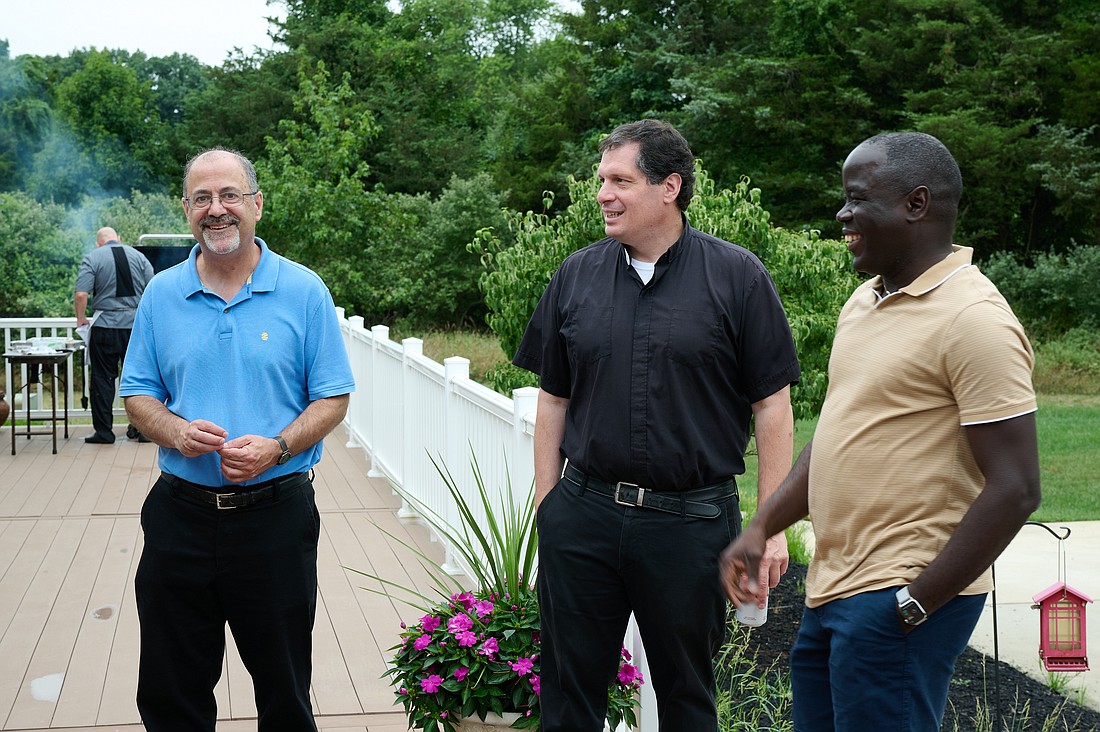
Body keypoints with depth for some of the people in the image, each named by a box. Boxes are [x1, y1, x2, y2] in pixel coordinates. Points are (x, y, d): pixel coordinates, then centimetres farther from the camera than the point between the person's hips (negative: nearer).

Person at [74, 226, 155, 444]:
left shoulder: (93, 258, -1)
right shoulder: (138, 256, 8)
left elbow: (81, 294, -11)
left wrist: (81, 318, 5)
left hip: (105, 326, -3)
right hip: (136, 325, 3)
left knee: (103, 378, 4)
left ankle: (103, 431, 5)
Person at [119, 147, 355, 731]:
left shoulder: (303, 291, -2)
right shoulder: (162, 294, 5)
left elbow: (332, 398, -2)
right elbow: (138, 395, 9)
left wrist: (276, 448, -18)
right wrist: (176, 432, -13)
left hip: (277, 513, -2)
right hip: (179, 513, 2)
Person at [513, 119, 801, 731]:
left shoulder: (738, 277, -4)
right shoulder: (577, 276, 5)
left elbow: (773, 406, -3)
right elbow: (554, 400, 11)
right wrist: (546, 505, 8)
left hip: (693, 521, -2)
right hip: (583, 516, 3)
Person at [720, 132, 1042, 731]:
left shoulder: (973, 318, -16)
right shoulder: (865, 301, 12)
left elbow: (1014, 489, -19)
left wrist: (913, 604, -17)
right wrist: (761, 528, 10)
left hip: (898, 599, -8)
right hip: (830, 592, 8)